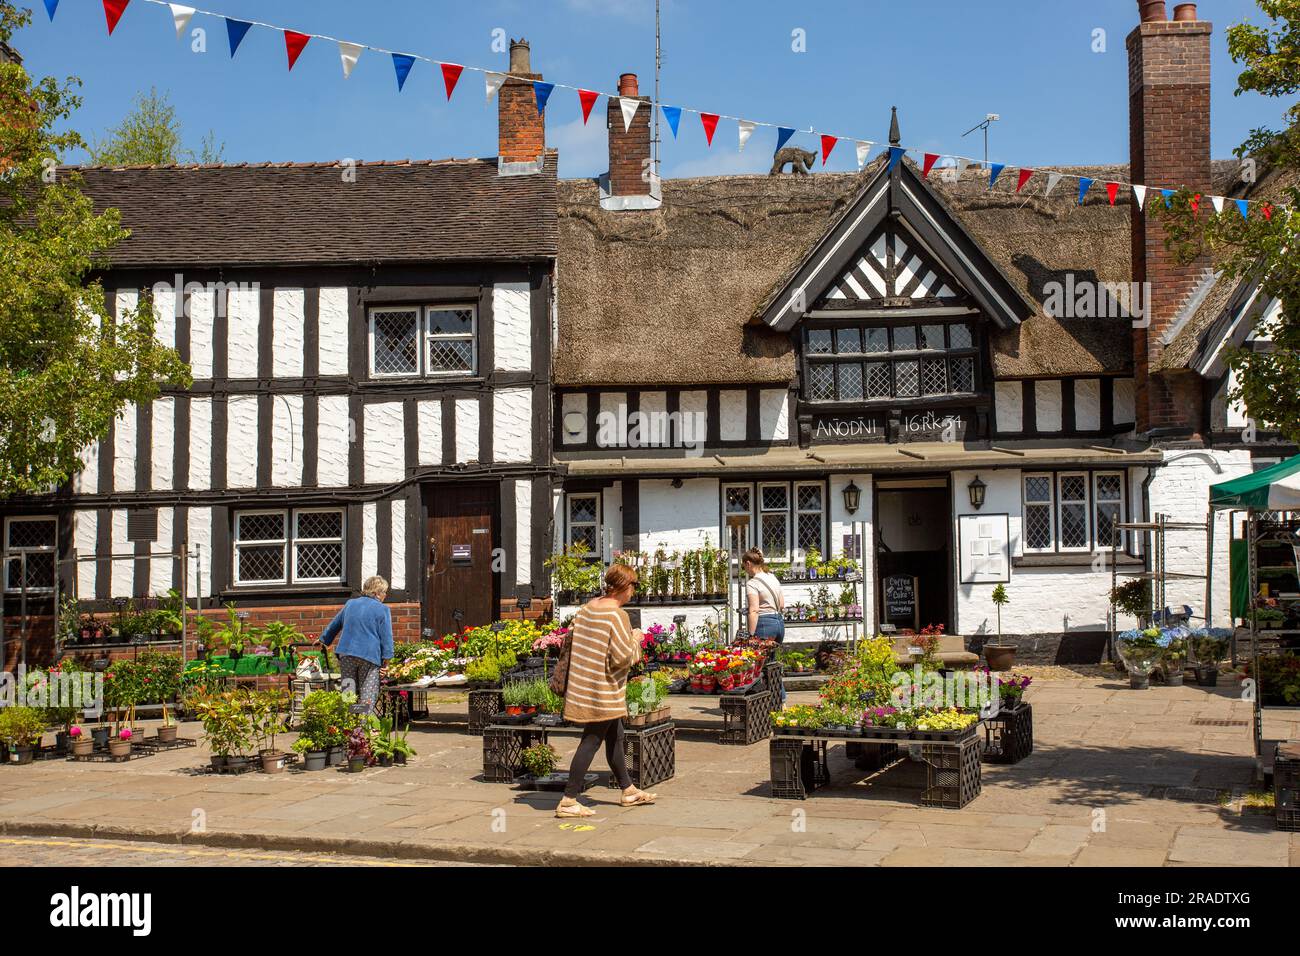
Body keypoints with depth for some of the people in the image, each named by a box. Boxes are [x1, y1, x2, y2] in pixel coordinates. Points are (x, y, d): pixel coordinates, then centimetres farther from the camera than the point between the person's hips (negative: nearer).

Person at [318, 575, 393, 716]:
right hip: (370, 655, -4)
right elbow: (386, 636, -7)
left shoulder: (350, 604, 15)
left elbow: (334, 624, 28)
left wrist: (323, 639, 41)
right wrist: (386, 656, -4)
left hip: (346, 653, 4)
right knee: (368, 692, 0)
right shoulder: (383, 610, -1)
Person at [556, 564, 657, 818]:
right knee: (591, 742, -3)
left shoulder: (588, 607, 5)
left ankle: (628, 791, 32)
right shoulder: (617, 615, -19)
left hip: (583, 682, 9)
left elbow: (572, 639, 11)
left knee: (615, 737, 20)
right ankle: (568, 801, -1)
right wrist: (635, 640, -4)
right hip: (603, 690, -9)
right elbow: (623, 657, -20)